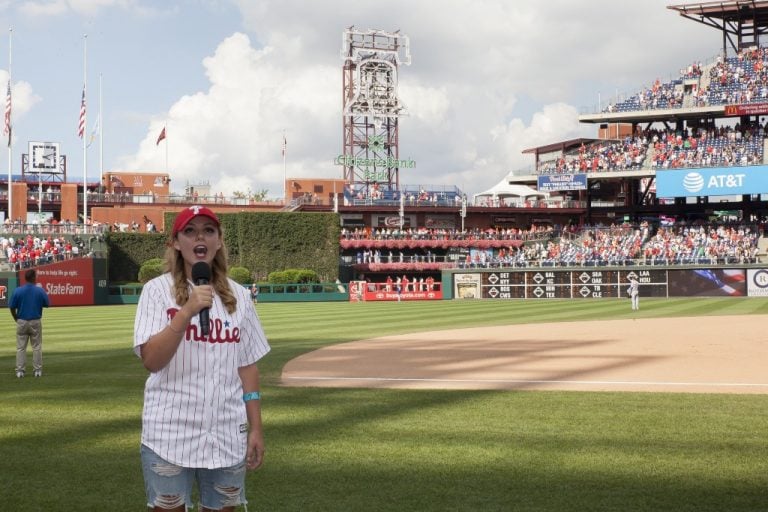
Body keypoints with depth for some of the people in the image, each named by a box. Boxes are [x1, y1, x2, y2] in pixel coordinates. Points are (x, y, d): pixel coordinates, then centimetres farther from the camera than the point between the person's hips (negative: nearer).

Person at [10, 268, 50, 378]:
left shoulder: (17, 291, -8)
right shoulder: (40, 290, -9)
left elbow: (12, 307, -3)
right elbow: (47, 304, 3)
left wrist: (16, 319, 13)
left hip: (22, 322, 0)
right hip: (36, 322, 0)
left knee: (20, 347, 7)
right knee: (37, 347, 9)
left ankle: (20, 370, 5)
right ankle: (38, 370, 9)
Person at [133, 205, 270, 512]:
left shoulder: (238, 295, 8)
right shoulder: (157, 290, -2)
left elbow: (247, 366, 10)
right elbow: (151, 360, -13)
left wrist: (255, 428, 7)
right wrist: (187, 311, -24)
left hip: (227, 435, 3)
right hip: (170, 435, -3)